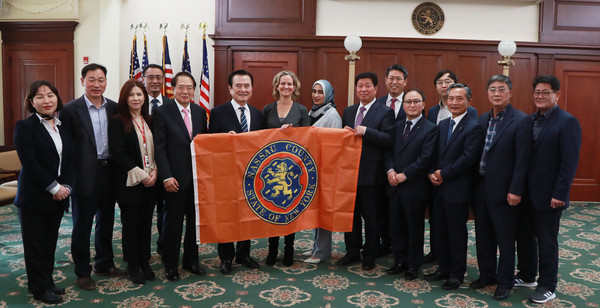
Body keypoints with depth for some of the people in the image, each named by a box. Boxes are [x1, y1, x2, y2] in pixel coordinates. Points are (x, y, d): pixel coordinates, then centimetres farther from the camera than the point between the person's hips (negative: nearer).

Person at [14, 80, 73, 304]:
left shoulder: (63, 127, 9)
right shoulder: (25, 127, -9)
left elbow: (70, 159, 7)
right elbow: (29, 163, -16)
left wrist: (66, 186, -6)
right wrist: (54, 188, -16)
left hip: (58, 196, 5)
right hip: (34, 197, -5)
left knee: (50, 242, 13)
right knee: (35, 243, 6)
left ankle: (47, 281, 29)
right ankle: (40, 288, 19)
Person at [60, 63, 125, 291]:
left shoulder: (114, 108, 5)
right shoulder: (71, 110, -8)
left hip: (109, 173, 5)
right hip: (85, 175, -5)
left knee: (106, 222, 17)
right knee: (82, 225, 8)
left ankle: (104, 264, 34)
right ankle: (82, 272, 22)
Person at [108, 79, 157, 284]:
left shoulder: (149, 121, 12)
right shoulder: (117, 122, -5)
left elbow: (156, 150, 11)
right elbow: (118, 153, -12)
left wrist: (154, 171, -6)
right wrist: (140, 174, -15)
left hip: (150, 181, 5)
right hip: (129, 182, -4)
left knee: (146, 223, 11)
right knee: (131, 224, 5)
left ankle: (145, 262, 24)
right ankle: (133, 265, 18)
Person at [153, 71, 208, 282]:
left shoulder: (201, 112, 9)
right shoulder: (163, 112, -5)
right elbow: (159, 147, -8)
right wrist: (166, 177, -15)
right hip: (175, 178, -4)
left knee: (195, 221, 13)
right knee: (173, 223, 6)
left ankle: (191, 260, 29)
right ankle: (170, 265, 20)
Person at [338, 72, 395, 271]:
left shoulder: (385, 112, -4)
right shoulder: (348, 112, 14)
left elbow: (389, 140, -16)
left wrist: (366, 132, -24)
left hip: (371, 173, -5)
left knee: (370, 217, 5)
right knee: (351, 214, 14)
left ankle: (369, 256, 20)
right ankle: (352, 251, 29)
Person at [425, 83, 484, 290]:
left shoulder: (473, 128, -11)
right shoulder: (442, 125, 13)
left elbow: (468, 158, -19)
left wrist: (443, 174, -15)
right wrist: (432, 173, -5)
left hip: (458, 189, -7)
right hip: (439, 187, 7)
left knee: (457, 233, 5)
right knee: (440, 231, 14)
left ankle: (457, 274, 20)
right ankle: (443, 269, 29)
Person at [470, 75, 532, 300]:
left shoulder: (521, 121, -11)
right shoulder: (483, 119, 9)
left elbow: (522, 160, -14)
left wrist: (515, 191, -17)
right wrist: (474, 184, 7)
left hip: (503, 191, -6)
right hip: (481, 188, 6)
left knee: (505, 240, 7)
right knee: (483, 237, 16)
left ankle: (505, 282, 22)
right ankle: (487, 275, 32)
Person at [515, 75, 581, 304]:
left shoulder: (567, 122, -11)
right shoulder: (530, 120, 9)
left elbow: (569, 162, -15)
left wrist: (559, 195, -18)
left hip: (548, 196, -6)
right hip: (525, 192, 6)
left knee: (547, 242, 7)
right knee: (524, 236, 16)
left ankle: (547, 287, 22)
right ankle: (527, 276, 34)